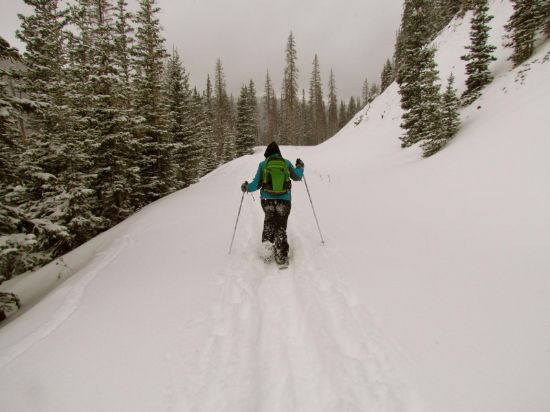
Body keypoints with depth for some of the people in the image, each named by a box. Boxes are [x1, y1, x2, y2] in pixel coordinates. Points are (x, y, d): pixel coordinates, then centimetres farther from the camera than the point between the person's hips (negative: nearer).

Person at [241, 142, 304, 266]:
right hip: (284, 200, 0)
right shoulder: (286, 163, 3)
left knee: (269, 220, 26)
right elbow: (297, 177, 13)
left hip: (267, 200, 0)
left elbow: (256, 184, 1)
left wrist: (246, 187, 20)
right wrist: (300, 166, 32)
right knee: (281, 227, 10)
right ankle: (281, 256, 7)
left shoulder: (263, 164, 0)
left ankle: (267, 244, 11)